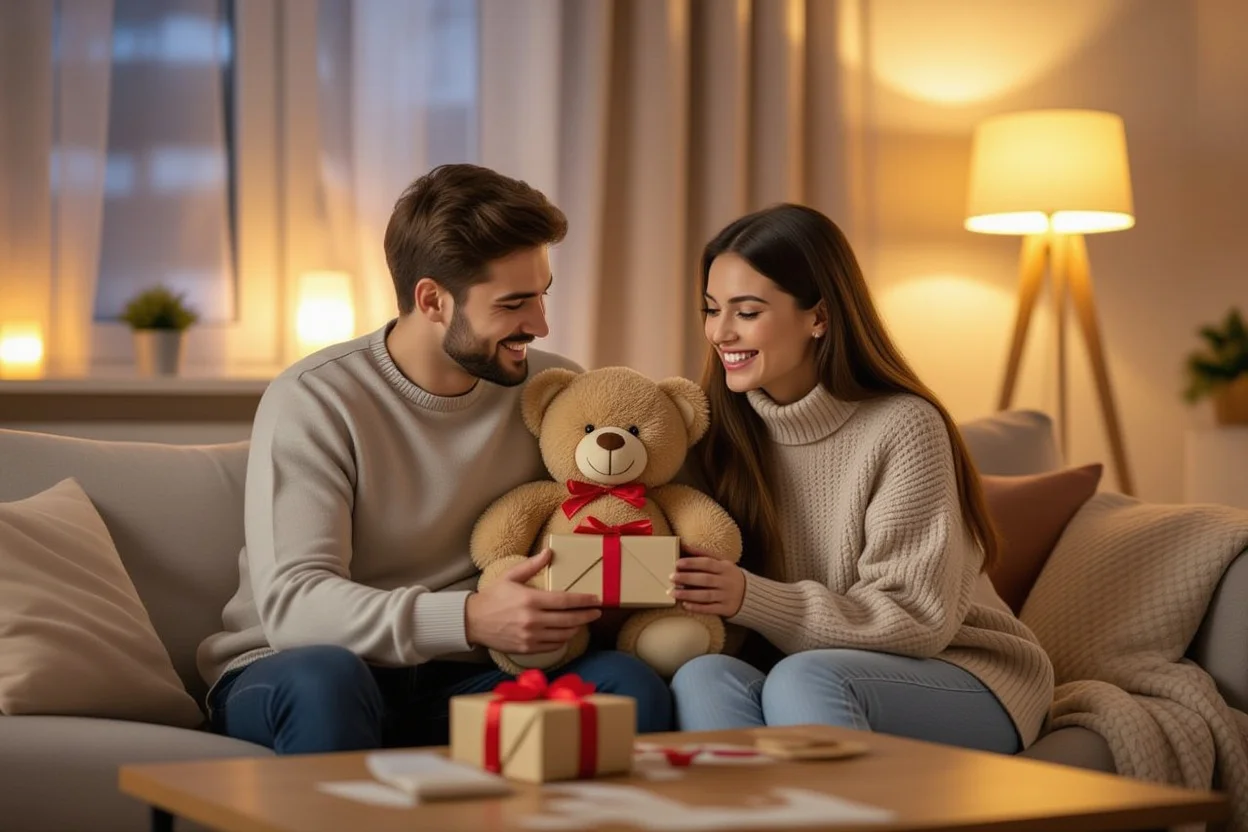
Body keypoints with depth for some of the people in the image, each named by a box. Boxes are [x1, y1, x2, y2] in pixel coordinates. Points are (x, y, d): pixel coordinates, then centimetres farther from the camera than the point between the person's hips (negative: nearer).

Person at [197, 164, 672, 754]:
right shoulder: (314, 402, -12)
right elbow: (291, 603, -21)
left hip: (457, 681, 3)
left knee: (630, 685, -24)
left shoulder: (553, 390, 4)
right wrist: (468, 619, -37)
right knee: (324, 676, -38)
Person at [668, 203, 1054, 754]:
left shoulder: (904, 428, -14)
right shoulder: (726, 430, 2)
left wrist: (751, 600, -28)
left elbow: (918, 620, -16)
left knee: (803, 679, -35)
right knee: (702, 678, -28)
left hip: (964, 682, -4)